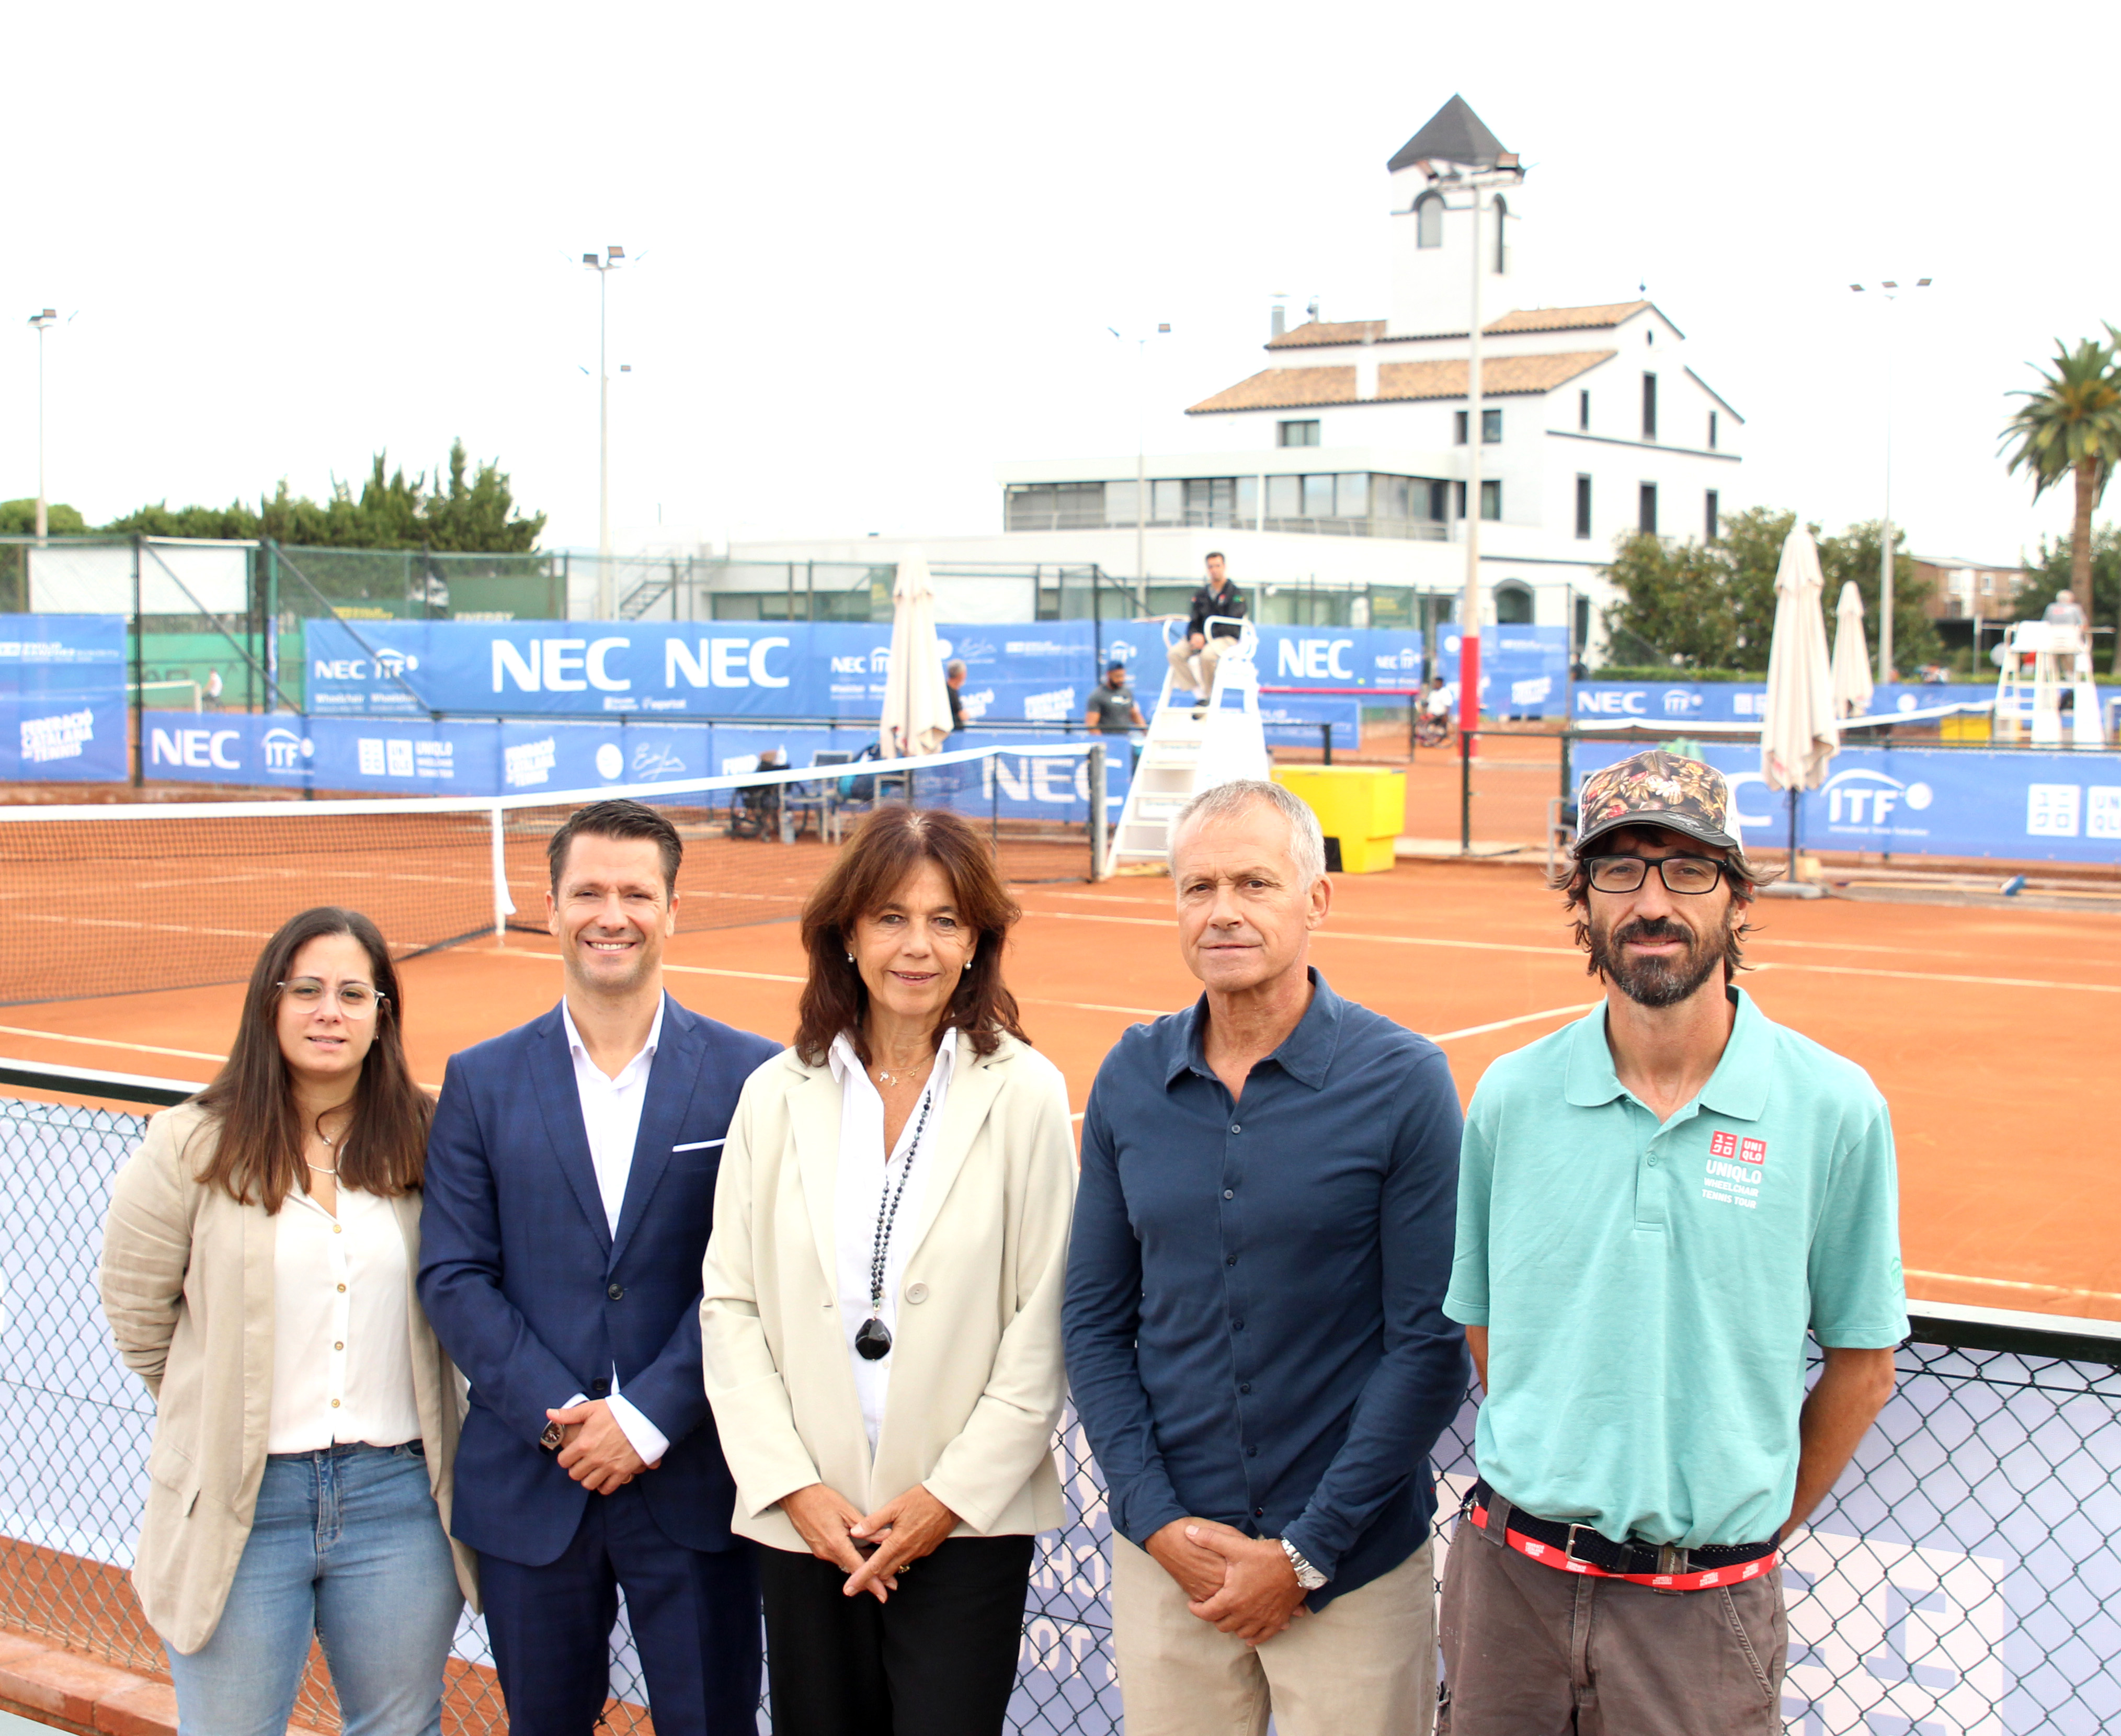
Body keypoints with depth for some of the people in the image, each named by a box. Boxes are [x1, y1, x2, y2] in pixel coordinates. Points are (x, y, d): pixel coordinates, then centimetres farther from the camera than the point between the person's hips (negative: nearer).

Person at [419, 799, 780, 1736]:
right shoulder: (481, 1083, 4)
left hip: (693, 1487, -2)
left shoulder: (751, 1076, -2)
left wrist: (647, 1418, -13)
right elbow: (453, 1277, -1)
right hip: (527, 1491, 2)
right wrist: (559, 1415, -12)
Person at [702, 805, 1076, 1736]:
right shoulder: (778, 1095, 4)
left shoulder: (1025, 1093, -3)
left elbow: (1045, 1319, -4)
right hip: (803, 1519, 2)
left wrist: (955, 1494, -8)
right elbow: (730, 1304, 4)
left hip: (968, 1520, -2)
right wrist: (792, 1485, -5)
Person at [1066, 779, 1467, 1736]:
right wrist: (1156, 1517, -5)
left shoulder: (1405, 1081, -9)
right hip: (1163, 1553, 3)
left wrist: (1308, 1553, -11)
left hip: (1354, 1568, -3)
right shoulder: (1129, 1080, 2)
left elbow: (1430, 1346, -10)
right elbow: (1097, 1323, 5)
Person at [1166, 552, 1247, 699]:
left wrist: (1205, 638, -21)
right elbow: (1193, 621, 13)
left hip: (1227, 639, -6)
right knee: (1174, 653, -20)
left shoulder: (1235, 593, -1)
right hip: (1201, 637, 6)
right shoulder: (1201, 594, 16)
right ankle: (1199, 694, -16)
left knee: (1207, 654, -38)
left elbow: (1232, 625, -12)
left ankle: (1211, 696, -16)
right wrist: (1194, 635, -13)